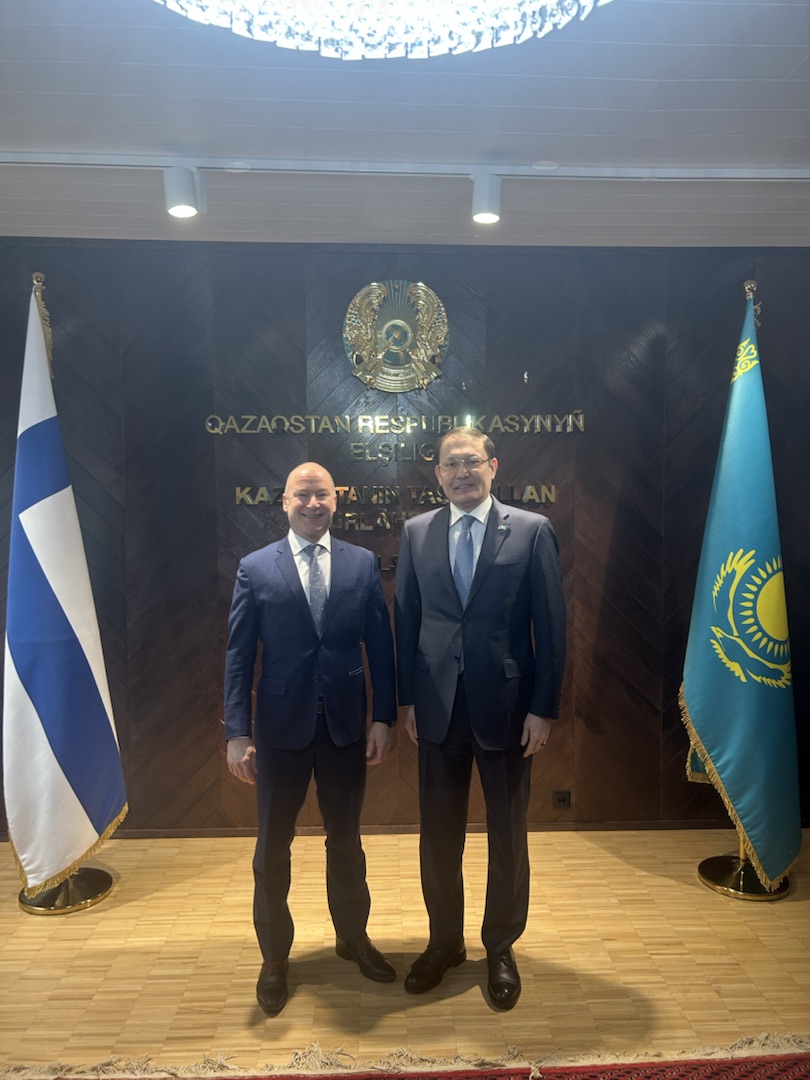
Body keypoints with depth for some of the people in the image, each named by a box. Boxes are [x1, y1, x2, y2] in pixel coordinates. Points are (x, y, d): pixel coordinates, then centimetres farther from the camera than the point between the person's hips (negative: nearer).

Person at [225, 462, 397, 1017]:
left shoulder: (363, 564, 0)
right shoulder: (256, 568, -3)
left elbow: (381, 644, 0)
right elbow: (239, 655, -5)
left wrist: (384, 718, -4)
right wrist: (238, 732, -8)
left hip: (346, 724, 1)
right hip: (281, 726, -1)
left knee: (345, 838, 18)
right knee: (273, 847, 13)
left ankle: (353, 936, 41)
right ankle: (275, 957, 34)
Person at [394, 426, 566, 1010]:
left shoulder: (532, 530, -5)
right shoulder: (416, 533, 3)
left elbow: (552, 626, -6)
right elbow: (406, 619, 5)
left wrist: (543, 708, -9)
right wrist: (407, 698, 2)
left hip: (506, 704, -2)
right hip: (438, 705, 2)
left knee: (508, 834, 14)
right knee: (438, 832, 15)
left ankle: (501, 948, 36)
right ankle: (445, 941, 38)